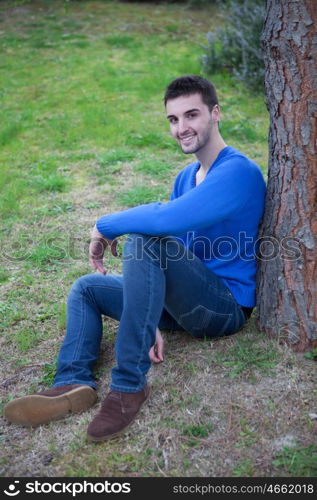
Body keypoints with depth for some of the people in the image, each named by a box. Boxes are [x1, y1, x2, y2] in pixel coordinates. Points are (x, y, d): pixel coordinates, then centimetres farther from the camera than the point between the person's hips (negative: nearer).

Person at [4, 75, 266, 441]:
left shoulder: (238, 171, -17)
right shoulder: (186, 177, 12)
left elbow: (169, 219, -34)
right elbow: (172, 253, 11)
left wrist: (105, 226, -16)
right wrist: (152, 322, -1)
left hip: (228, 306, -9)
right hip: (188, 302, 9)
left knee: (144, 240, -32)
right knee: (86, 288, 8)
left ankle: (130, 383, -26)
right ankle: (74, 384, -15)